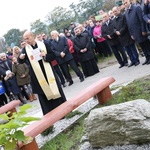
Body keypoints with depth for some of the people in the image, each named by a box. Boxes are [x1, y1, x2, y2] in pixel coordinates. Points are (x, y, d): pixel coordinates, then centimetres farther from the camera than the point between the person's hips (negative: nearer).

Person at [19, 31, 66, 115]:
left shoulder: (44, 44, 0)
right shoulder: (25, 49, 2)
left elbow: (53, 56, 0)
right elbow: (22, 60, -8)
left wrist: (45, 55, -19)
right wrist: (21, 58, -31)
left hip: (48, 73, 0)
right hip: (38, 77, 1)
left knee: (55, 91, 8)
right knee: (44, 96, 6)